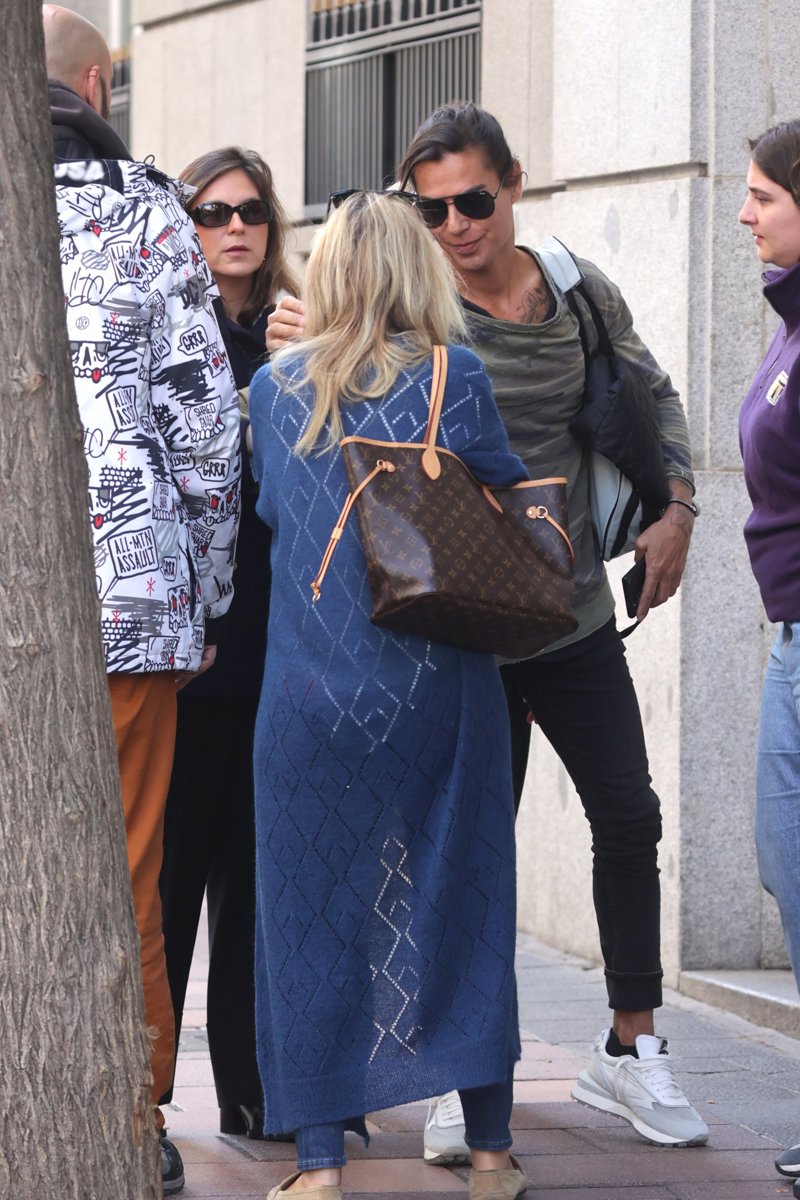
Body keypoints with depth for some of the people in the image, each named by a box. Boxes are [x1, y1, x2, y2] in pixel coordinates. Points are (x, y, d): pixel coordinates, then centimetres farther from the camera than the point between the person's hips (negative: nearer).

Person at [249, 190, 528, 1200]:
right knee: (457, 898, 8)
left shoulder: (275, 387, 2)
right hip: (439, 690, -1)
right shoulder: (455, 379, -4)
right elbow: (508, 502, 4)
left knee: (316, 909, 5)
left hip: (311, 692, 1)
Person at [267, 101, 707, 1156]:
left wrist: (676, 512, 4)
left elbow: (654, 396, 17)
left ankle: (630, 1052, 18)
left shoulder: (583, 296, 2)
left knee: (629, 819, 5)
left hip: (575, 614, 4)